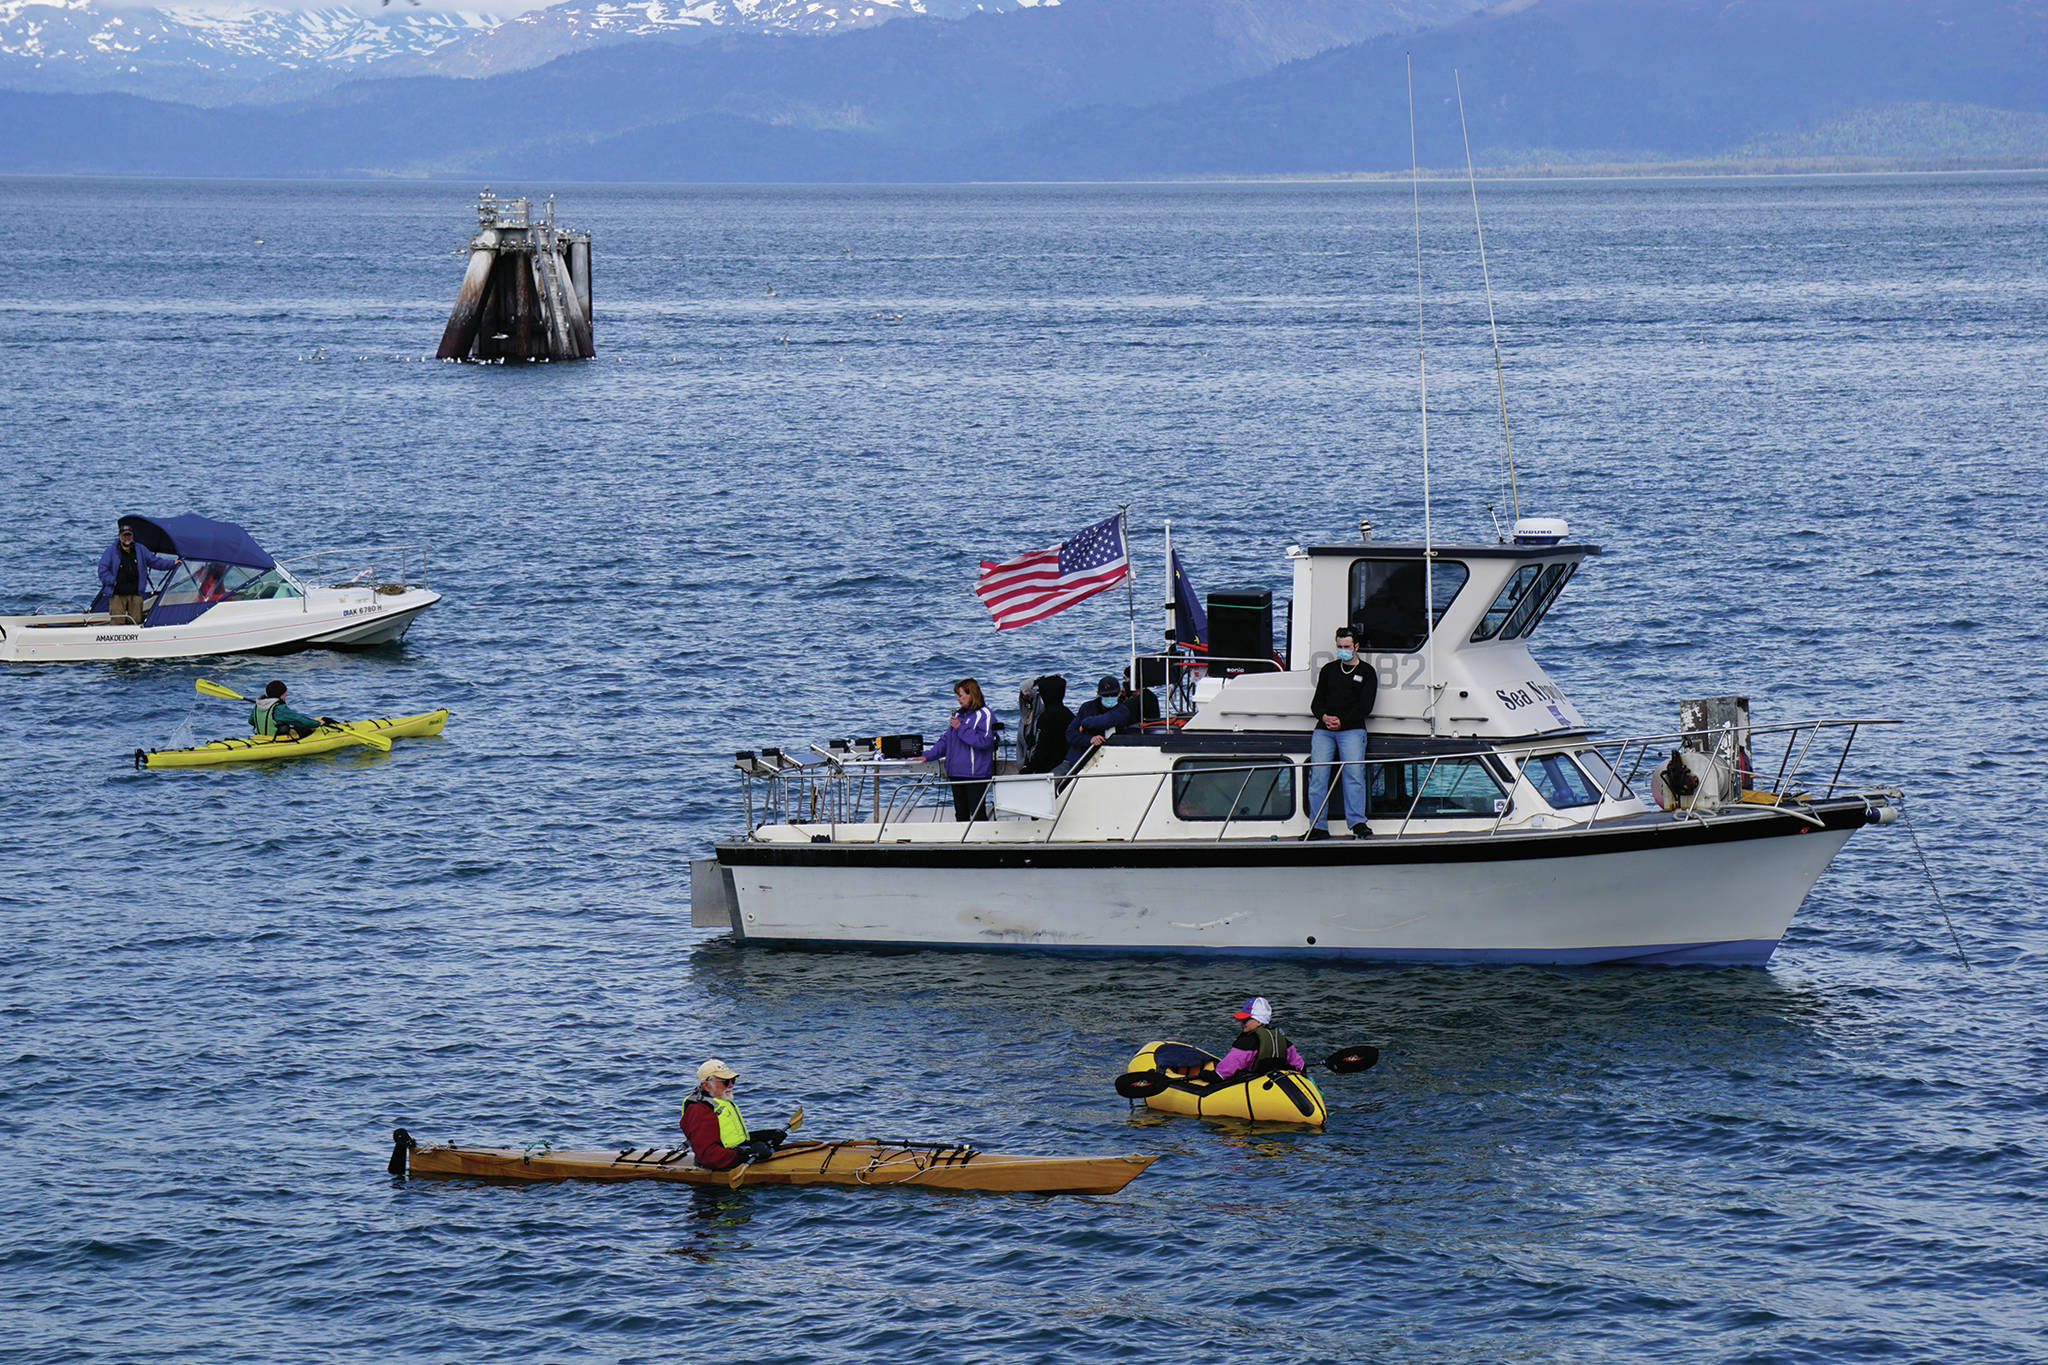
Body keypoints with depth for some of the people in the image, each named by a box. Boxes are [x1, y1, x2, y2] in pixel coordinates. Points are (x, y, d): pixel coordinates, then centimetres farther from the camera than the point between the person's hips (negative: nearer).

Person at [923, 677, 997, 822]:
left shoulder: (985, 714, -5)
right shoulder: (959, 714, 18)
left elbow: (985, 741, -18)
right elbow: (946, 740, 22)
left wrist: (961, 728, -14)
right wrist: (928, 755, 10)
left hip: (975, 774, -8)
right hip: (956, 774, 8)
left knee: (977, 813, -8)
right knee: (961, 813, 8)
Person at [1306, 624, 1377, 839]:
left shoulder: (1367, 672, 11)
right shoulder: (1328, 670, 22)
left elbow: (1365, 706, 1)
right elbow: (1316, 702, 18)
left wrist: (1342, 721, -9)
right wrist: (1324, 717, -4)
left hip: (1351, 730, -3)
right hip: (1324, 730, 3)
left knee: (1354, 772, -21)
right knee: (1317, 774, -11)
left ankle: (1358, 822, -23)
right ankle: (1318, 827, -11)